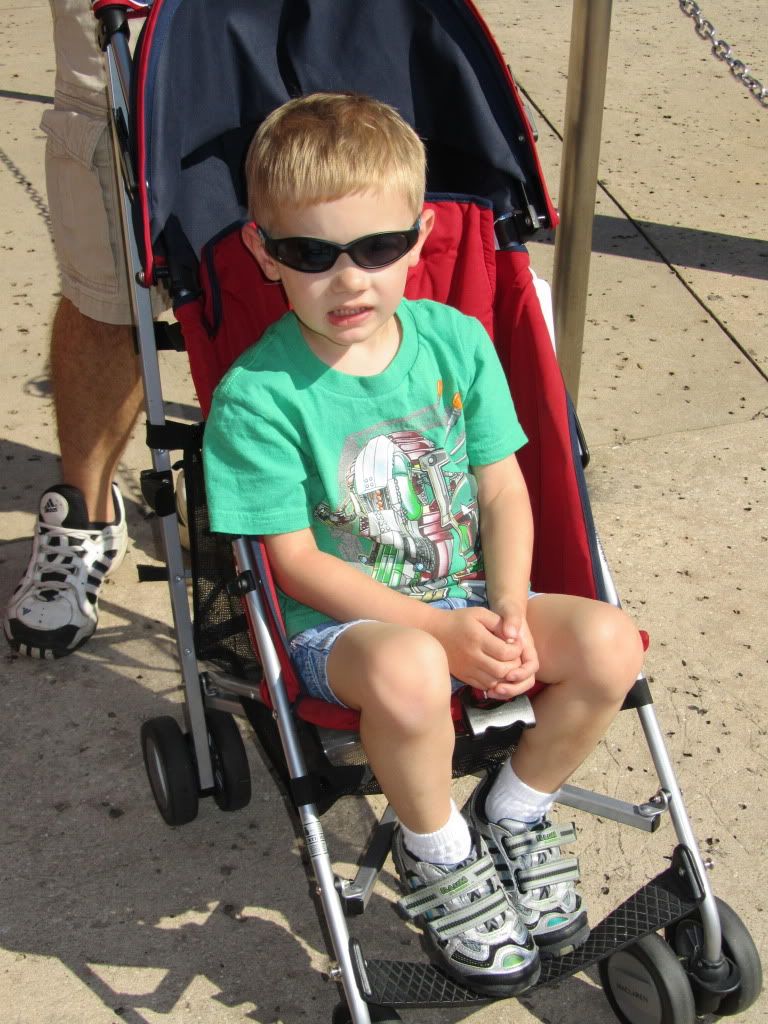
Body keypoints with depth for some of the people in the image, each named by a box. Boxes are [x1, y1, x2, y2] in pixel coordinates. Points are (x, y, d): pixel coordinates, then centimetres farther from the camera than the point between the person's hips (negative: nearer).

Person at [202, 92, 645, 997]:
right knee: (408, 674, -38)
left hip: (471, 600, 5)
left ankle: (512, 814, 9)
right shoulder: (257, 395, -15)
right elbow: (296, 562, -14)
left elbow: (503, 490, 2)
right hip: (340, 623, -4)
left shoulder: (457, 341, -1)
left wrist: (508, 613, -14)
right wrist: (442, 627, -21)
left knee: (608, 642, -19)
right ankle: (436, 854, -4)